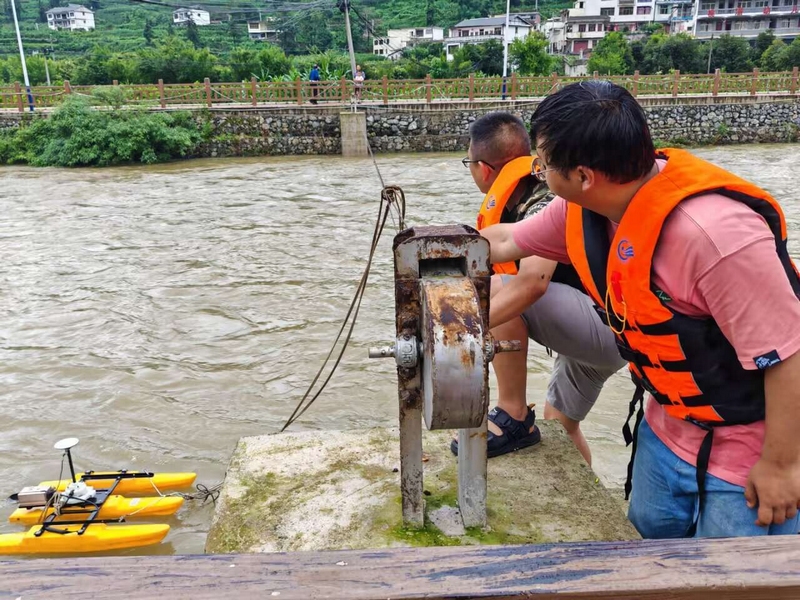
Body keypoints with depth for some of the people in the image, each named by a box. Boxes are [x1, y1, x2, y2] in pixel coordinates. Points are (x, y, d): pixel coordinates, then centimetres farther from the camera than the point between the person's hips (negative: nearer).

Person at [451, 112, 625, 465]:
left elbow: (532, 282, -40)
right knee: (558, 424, 25)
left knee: (496, 290, -27)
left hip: (613, 325, -10)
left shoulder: (543, 205, -23)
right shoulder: (525, 200, 6)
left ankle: (513, 419, -15)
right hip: (597, 325, 10)